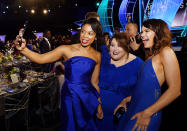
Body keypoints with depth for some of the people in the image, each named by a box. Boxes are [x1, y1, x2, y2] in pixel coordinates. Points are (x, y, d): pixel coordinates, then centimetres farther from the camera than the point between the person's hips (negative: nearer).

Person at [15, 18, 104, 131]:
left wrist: (99, 104, 9)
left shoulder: (97, 56, 2)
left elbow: (94, 82, 8)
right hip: (70, 97, -2)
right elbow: (40, 59, -14)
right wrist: (23, 49, -30)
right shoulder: (67, 50, -7)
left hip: (89, 98, 3)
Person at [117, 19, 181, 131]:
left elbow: (175, 90, -16)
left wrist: (147, 113, -17)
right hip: (135, 107, 7)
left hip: (148, 111, -7)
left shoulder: (166, 51, -9)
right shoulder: (151, 55, 14)